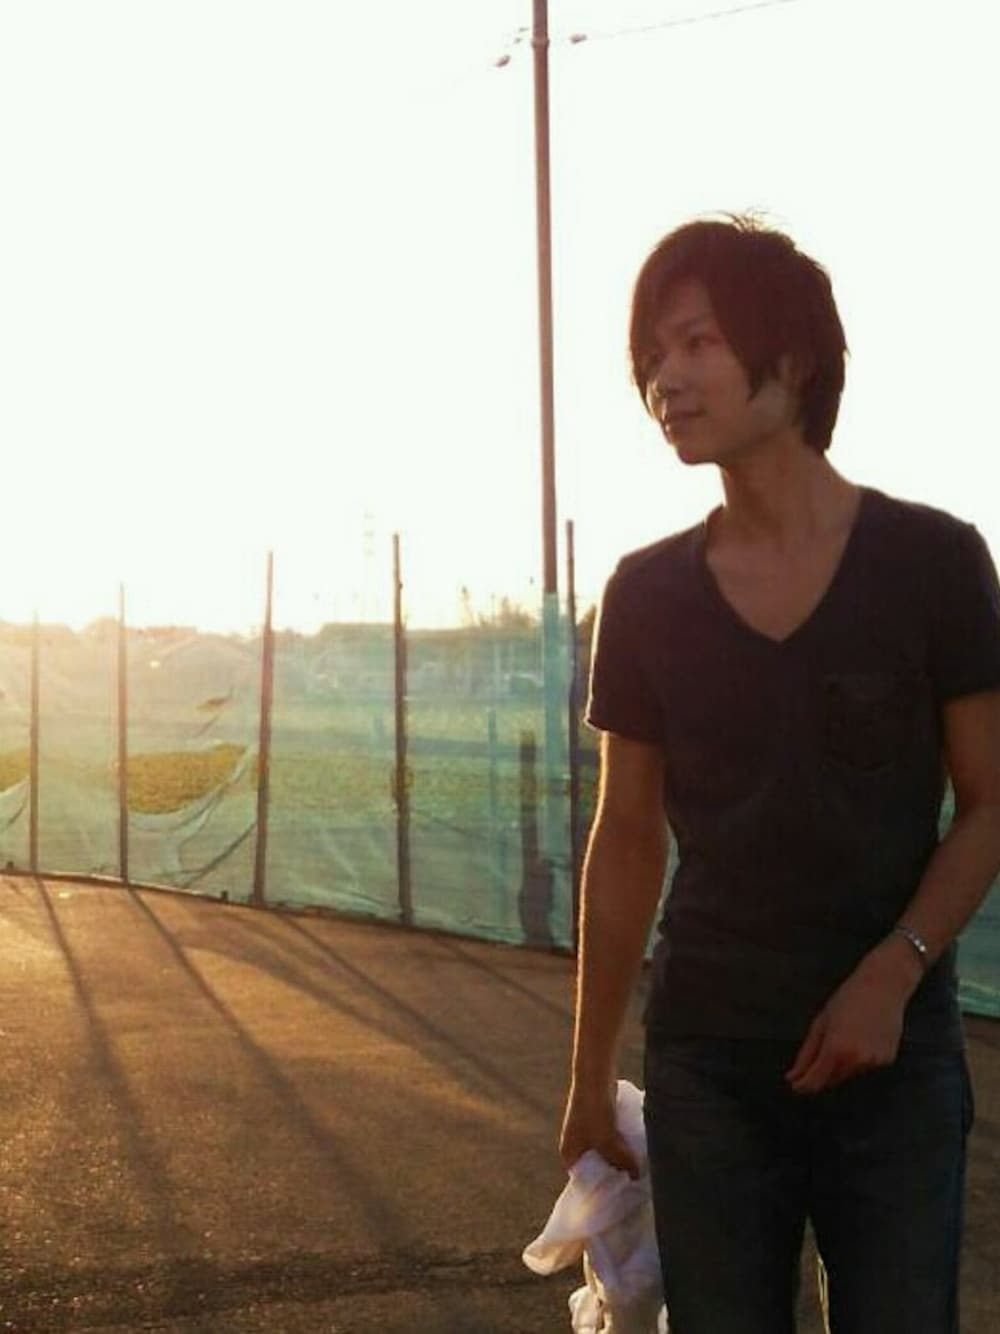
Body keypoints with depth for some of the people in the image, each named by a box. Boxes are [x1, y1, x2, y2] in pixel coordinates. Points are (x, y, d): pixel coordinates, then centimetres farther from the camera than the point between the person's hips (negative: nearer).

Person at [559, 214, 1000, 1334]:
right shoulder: (647, 596, 2)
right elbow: (626, 843, 8)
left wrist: (894, 970, -18)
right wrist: (590, 1073, 11)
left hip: (895, 1058, -2)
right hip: (706, 1061, 2)